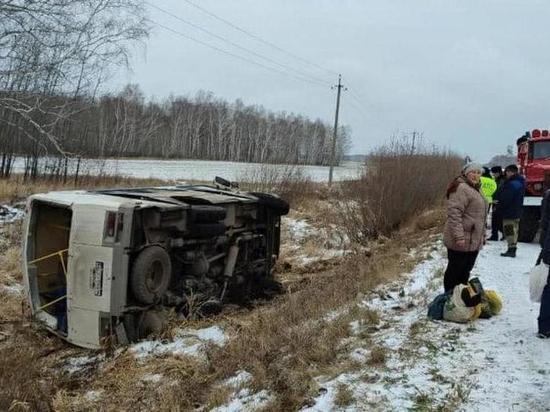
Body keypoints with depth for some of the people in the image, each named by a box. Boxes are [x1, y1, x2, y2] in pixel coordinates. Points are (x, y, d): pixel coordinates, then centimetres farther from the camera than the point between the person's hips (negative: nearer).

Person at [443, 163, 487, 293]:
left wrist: (482, 235, 24)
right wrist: (459, 236, -27)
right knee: (455, 270, 0)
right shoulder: (461, 188, -15)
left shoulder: (474, 189, 18)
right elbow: (454, 214, -23)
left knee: (465, 271, 17)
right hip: (461, 241, -10)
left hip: (473, 241, 10)